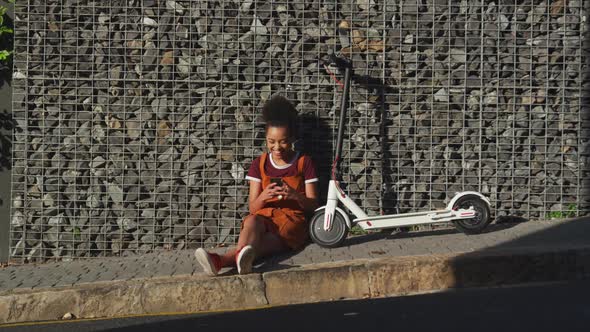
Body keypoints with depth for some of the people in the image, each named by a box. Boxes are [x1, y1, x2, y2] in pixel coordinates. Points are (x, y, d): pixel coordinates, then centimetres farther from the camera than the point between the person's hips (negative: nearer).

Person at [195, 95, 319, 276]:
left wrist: (295, 195, -18)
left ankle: (223, 259, -66)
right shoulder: (260, 164, 13)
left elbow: (313, 205, 4)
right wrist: (263, 197, -15)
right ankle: (243, 256, -71)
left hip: (293, 219, -2)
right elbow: (252, 208, 9)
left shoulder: (304, 163, 8)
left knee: (267, 240, -36)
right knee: (252, 221, -37)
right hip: (265, 216, 2)